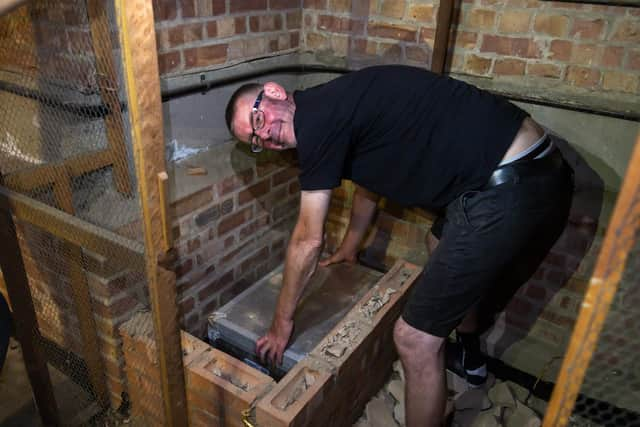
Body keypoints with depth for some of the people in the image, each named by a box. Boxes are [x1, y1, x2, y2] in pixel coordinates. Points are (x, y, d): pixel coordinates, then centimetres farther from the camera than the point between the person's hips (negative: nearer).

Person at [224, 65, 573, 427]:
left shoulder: (317, 117, -11)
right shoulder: (342, 109, 17)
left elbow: (309, 239, -7)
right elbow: (368, 189, 33)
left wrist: (282, 320, 7)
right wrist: (350, 248, 48)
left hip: (508, 190, -11)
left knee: (415, 339, -3)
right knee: (445, 247, 37)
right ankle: (471, 358, 59)